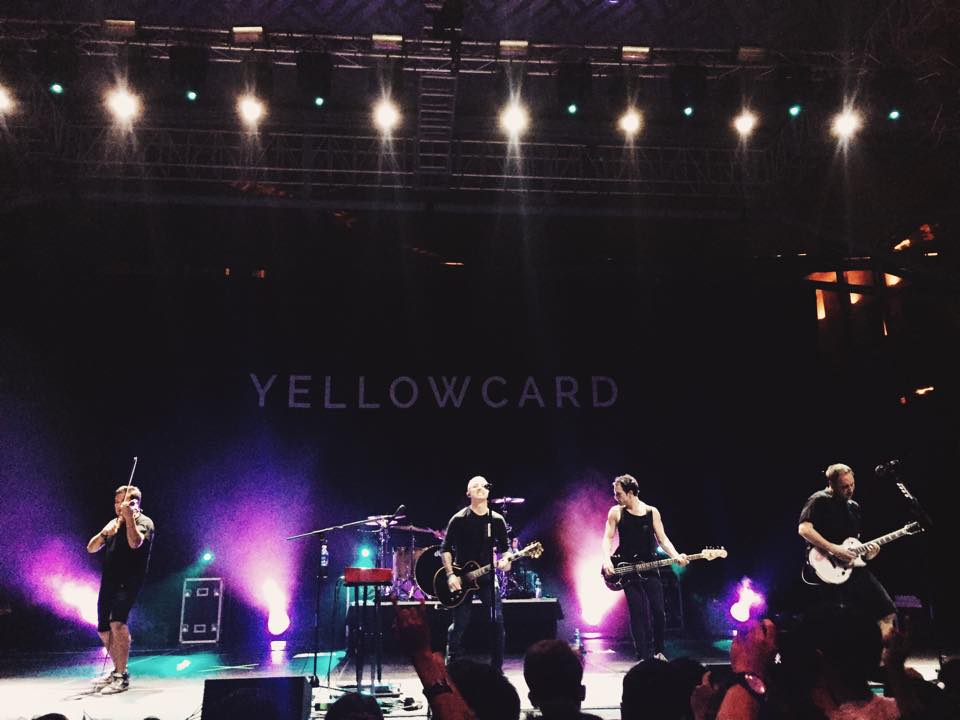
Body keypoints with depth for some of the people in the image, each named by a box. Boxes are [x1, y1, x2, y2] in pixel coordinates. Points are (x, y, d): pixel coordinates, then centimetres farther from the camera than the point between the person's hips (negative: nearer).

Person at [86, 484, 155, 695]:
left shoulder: (144, 522, -4)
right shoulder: (114, 523, 17)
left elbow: (135, 543, -25)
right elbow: (91, 548, 10)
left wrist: (129, 517, -27)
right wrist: (104, 532, -8)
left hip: (128, 581, -8)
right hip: (108, 581, 8)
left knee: (117, 622, -26)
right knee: (104, 630, 13)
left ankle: (122, 676, -18)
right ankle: (116, 670, 33)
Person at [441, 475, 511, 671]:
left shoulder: (497, 520, 5)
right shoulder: (459, 519, -4)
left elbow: (505, 547, 14)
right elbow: (445, 548, -1)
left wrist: (505, 560, -8)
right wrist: (450, 574, -11)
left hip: (487, 578, 2)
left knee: (497, 621, -6)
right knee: (459, 625, 0)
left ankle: (497, 668, 7)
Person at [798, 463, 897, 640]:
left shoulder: (854, 507, 18)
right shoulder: (819, 500, -6)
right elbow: (804, 529, -18)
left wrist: (866, 553, 1)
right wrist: (833, 549, -22)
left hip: (853, 566, 7)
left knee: (886, 614, 2)